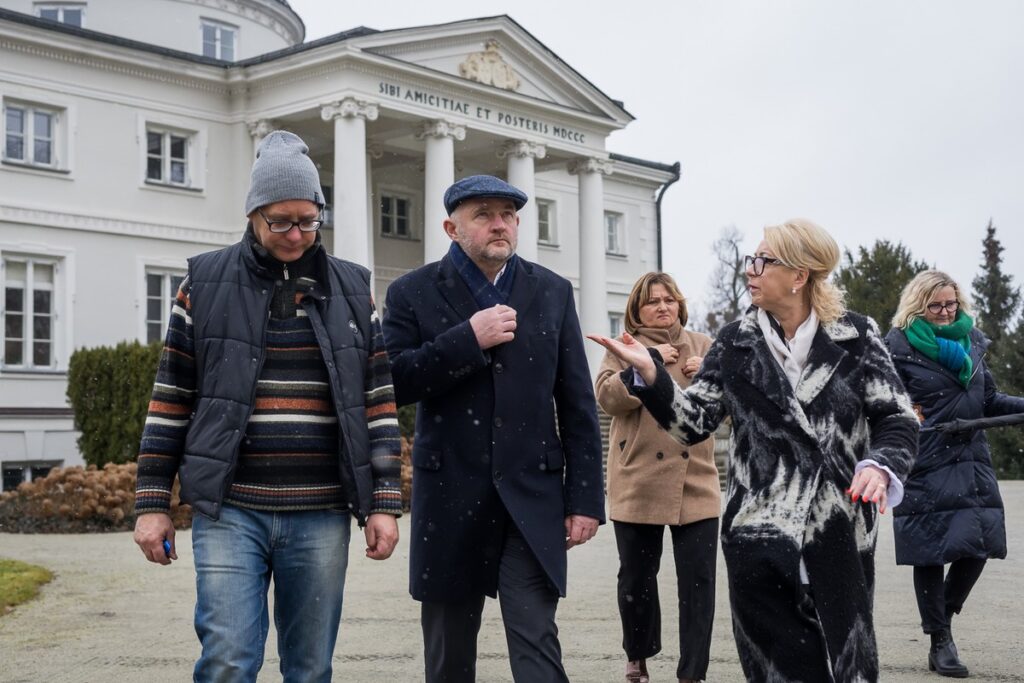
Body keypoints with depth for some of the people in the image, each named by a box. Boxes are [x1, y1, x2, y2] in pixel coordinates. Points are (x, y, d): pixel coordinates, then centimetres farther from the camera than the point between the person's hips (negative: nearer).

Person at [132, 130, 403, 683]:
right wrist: (151, 504, 1)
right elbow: (170, 401, 5)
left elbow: (379, 403, 7)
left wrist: (385, 503, 1)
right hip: (229, 511, -1)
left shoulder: (352, 289, 8)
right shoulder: (206, 282, 4)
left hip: (322, 515, 2)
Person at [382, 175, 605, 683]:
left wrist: (585, 498, 0)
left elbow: (577, 406, 5)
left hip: (532, 498, 0)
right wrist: (468, 339, -18)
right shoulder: (413, 293, 2)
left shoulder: (552, 293, 6)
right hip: (451, 498, 0)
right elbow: (394, 382, -11)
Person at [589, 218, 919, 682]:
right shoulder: (736, 343, 3)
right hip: (758, 539, 1)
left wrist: (880, 465, -23)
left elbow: (898, 421, -3)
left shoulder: (855, 336, -1)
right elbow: (693, 421, 0)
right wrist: (648, 374, -15)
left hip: (840, 539, -1)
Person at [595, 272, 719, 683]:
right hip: (638, 485, -1)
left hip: (695, 482, 1)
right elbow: (607, 396, -9)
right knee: (636, 577, 10)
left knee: (698, 580, -4)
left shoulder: (702, 345, 12)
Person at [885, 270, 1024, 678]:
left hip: (971, 459, 5)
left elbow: (988, 401, 15)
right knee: (931, 552, 0)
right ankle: (940, 643, 14)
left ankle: (945, 615, 26)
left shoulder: (972, 341, 12)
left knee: (978, 544, -1)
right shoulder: (898, 346, -5)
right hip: (925, 464, -5)